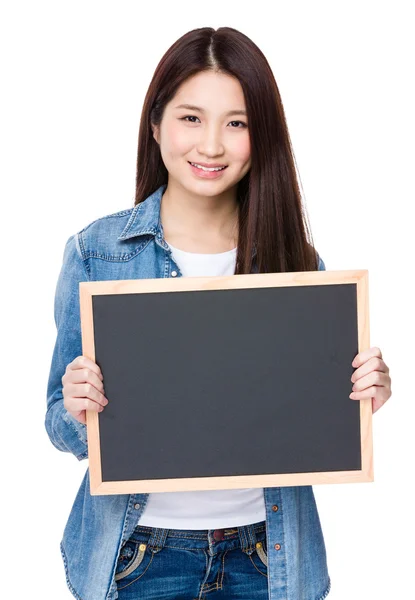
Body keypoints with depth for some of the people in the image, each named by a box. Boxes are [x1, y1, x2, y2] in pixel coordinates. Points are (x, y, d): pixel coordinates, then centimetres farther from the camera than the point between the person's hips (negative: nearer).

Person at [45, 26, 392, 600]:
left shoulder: (297, 258, -4)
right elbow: (65, 429, -3)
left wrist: (361, 396, -15)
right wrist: (77, 412, -24)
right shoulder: (94, 252, -8)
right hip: (139, 553, -1)